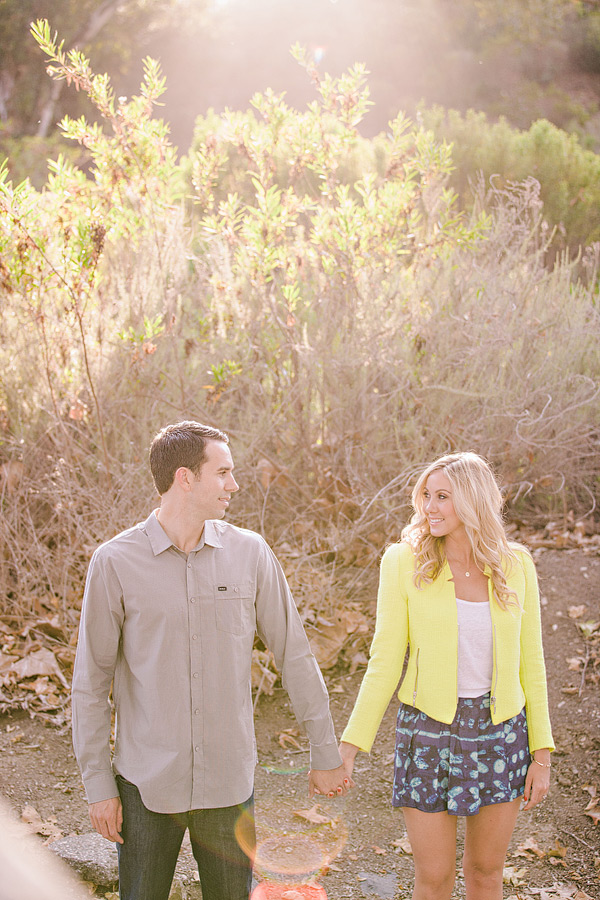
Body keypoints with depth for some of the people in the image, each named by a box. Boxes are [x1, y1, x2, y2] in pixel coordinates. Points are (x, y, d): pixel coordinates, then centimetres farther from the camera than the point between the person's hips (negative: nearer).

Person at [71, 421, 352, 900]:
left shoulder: (249, 552, -3)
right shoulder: (115, 562, -8)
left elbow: (295, 654, 3)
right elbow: (91, 681, -3)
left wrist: (326, 753, 6)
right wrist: (98, 785, -3)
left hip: (229, 782, 2)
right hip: (147, 784, -2)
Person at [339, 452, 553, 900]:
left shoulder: (515, 564, -3)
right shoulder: (405, 562, -9)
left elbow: (530, 662, 3)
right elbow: (385, 662, -7)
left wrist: (541, 754, 1)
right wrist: (350, 746, -12)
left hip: (500, 730, 2)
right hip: (429, 729, -2)